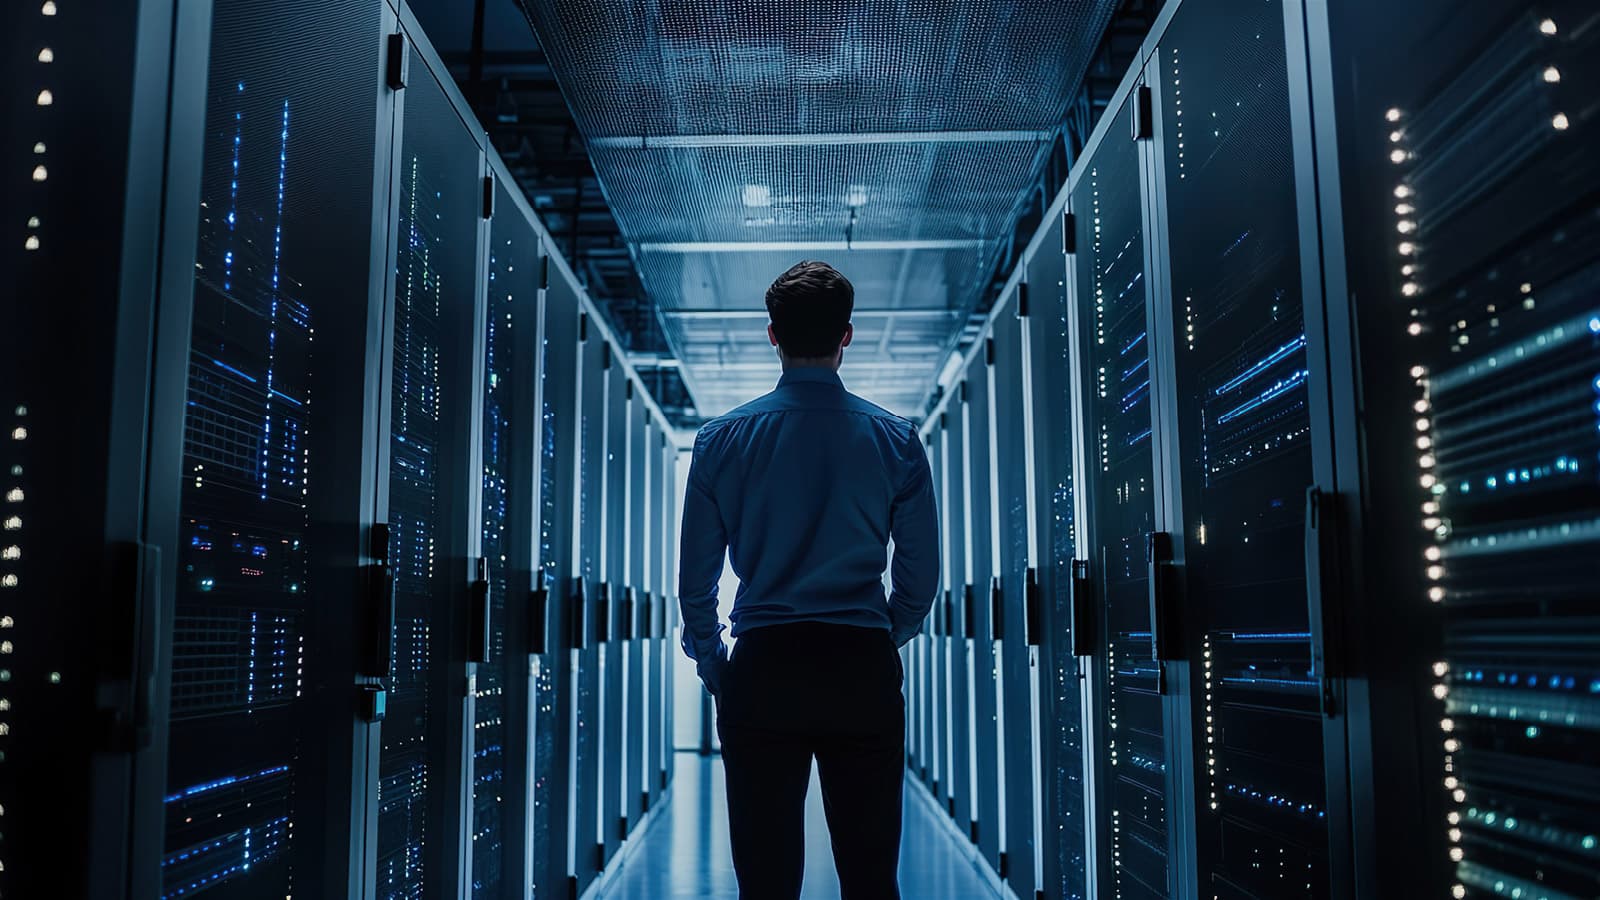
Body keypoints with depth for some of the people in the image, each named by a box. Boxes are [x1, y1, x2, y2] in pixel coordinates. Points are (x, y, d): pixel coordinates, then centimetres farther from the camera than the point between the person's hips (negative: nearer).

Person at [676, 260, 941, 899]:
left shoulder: (723, 438, -1)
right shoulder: (896, 439, 0)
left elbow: (696, 577, 2)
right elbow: (920, 577, 4)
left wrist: (713, 665, 17)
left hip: (762, 671, 0)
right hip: (864, 673, 1)